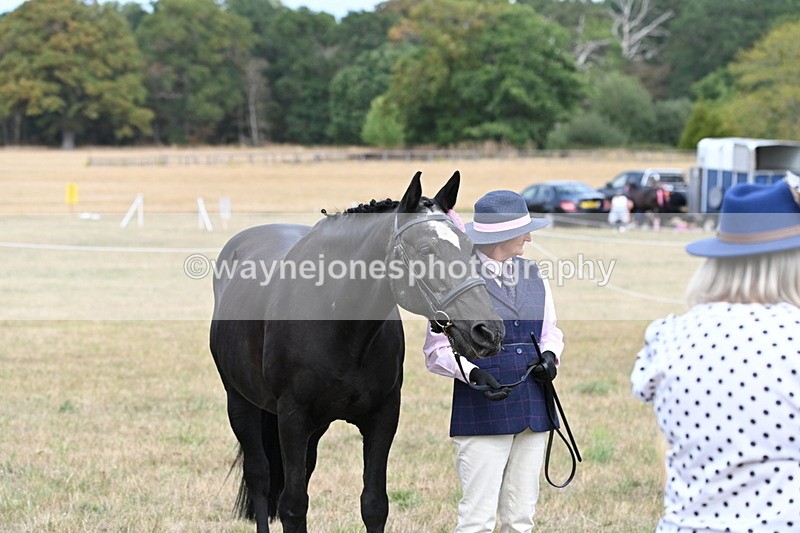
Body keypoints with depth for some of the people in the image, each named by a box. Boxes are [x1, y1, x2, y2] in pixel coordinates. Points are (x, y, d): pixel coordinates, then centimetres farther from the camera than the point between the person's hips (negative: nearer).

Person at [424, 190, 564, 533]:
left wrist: (550, 357, -1)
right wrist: (473, 373, -23)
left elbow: (550, 332, 22)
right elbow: (437, 349, -7)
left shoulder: (533, 276, 11)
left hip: (532, 410, 6)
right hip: (482, 412, -6)